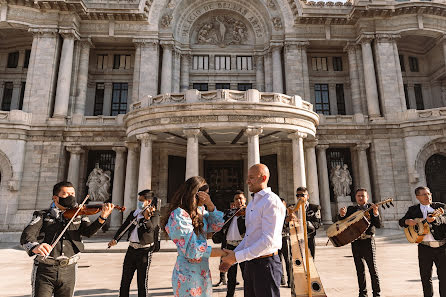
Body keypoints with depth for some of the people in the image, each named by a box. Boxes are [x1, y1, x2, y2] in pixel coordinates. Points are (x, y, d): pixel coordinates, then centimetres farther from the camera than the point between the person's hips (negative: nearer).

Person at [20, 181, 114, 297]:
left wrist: (102, 217, -30)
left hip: (68, 271, 2)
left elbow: (88, 231, -10)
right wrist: (34, 246, -36)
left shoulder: (79, 216, 7)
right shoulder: (42, 215, 2)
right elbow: (27, 235, -13)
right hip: (44, 271, -2)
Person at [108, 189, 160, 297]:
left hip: (145, 251, -6)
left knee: (142, 281, 4)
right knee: (125, 280, 15)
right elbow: (124, 227, 12)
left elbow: (151, 228, -26)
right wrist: (115, 239, 0)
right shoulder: (134, 213, 9)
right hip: (131, 249, 6)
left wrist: (146, 217, -43)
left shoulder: (154, 214, -9)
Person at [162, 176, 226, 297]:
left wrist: (210, 205, -9)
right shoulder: (179, 215, -19)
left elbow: (216, 226, 6)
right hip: (188, 274, -7)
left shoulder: (200, 210, 7)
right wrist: (221, 253, -15)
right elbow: (191, 250, -21)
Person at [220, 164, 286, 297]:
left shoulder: (272, 202, -16)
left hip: (265, 264, -8)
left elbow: (269, 241, -23)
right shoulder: (251, 203, 14)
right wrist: (231, 256, 8)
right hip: (249, 263, 8)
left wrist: (237, 257, -20)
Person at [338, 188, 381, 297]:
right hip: (355, 242, 3)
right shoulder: (351, 209, 9)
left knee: (373, 268, 0)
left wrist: (375, 213, -26)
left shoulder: (372, 208, 1)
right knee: (360, 269, 12)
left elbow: (378, 225, -9)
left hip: (368, 241, -3)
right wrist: (342, 214, -18)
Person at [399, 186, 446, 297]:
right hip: (424, 248, 1)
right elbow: (401, 221, 8)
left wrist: (434, 219, -32)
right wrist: (407, 221, -14)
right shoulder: (413, 209, 8)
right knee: (425, 277, 10)